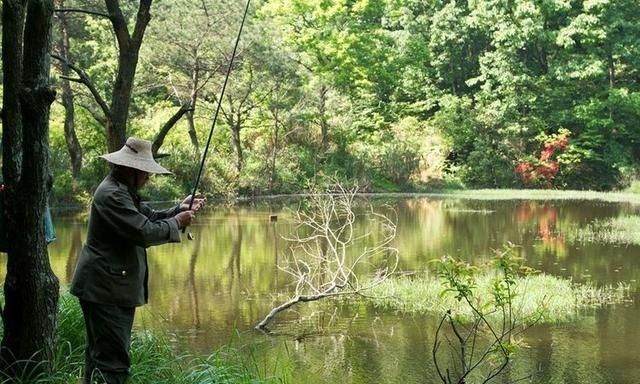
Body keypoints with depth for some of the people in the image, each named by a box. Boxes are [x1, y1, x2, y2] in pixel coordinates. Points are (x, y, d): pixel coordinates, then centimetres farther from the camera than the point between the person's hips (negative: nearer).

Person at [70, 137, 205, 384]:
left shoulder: (123, 191, 14)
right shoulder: (113, 195, -20)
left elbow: (148, 217, 17)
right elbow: (145, 232, -24)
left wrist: (180, 209, 4)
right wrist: (177, 222, -11)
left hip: (111, 287, 11)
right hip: (107, 290, -11)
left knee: (101, 352, 16)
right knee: (113, 357, -11)